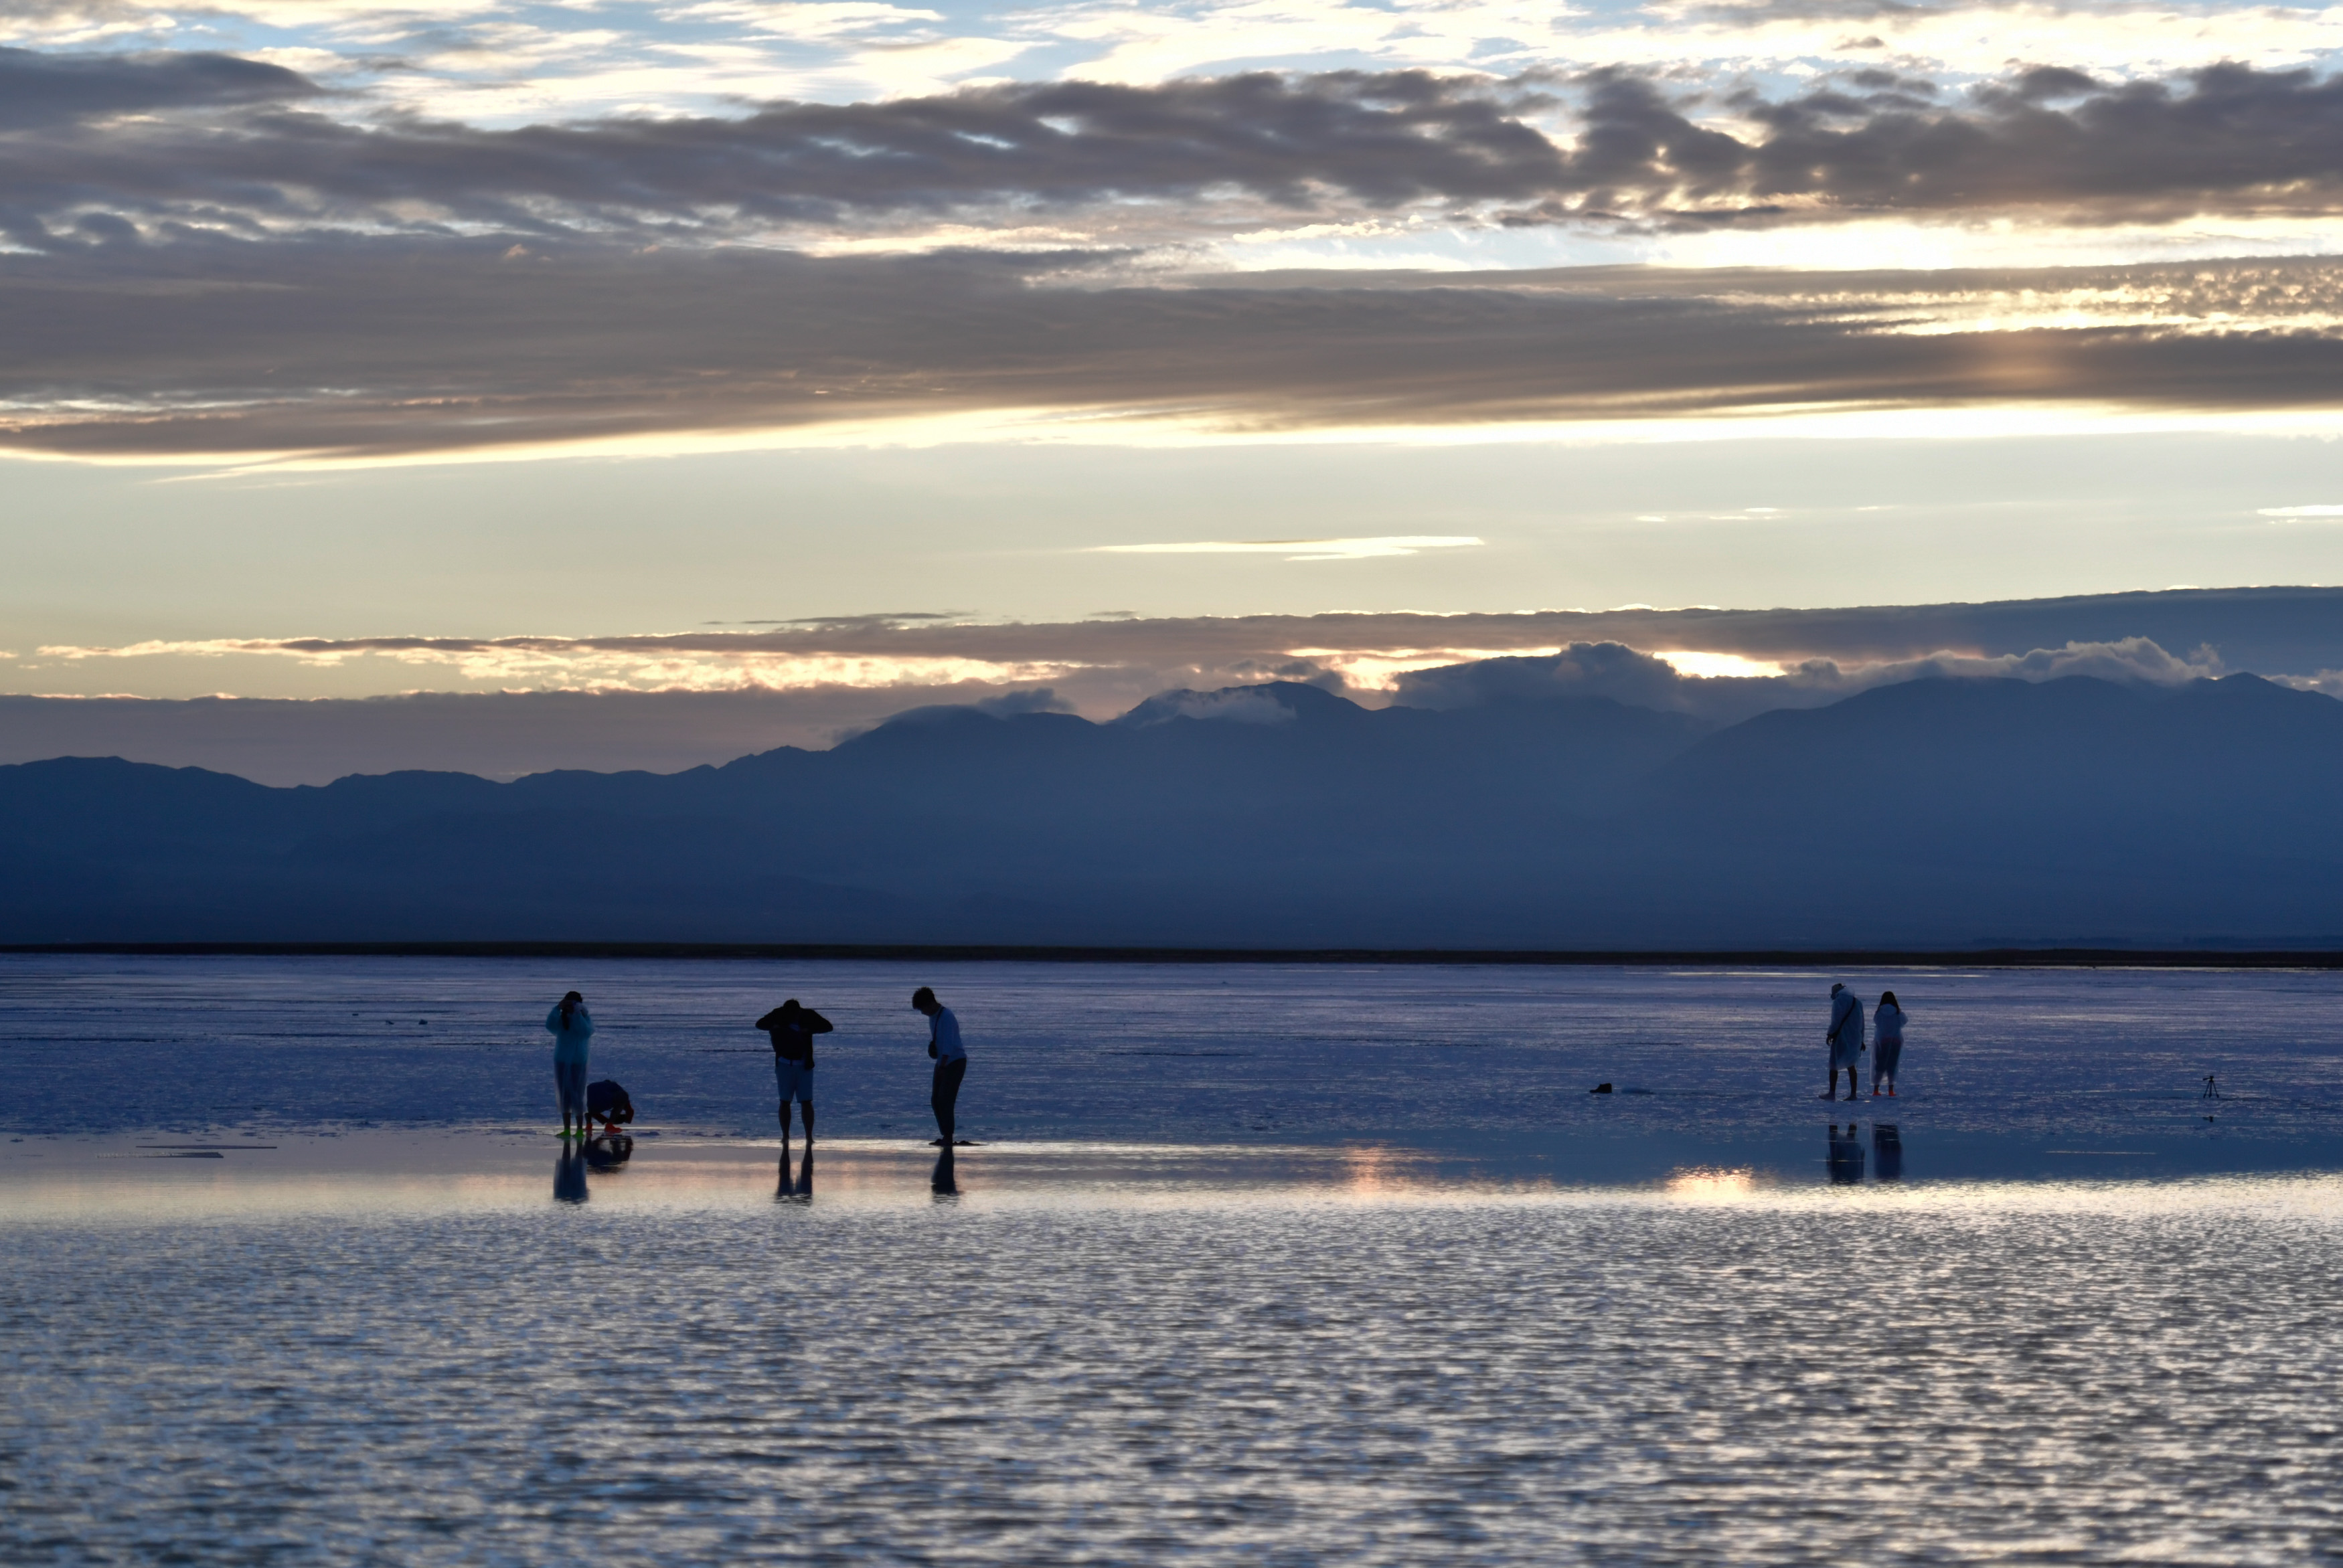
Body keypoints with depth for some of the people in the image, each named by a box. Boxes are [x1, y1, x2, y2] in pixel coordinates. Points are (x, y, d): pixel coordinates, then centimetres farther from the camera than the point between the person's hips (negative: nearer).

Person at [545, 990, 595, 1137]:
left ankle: (580, 1130, -4)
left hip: (578, 1063, -4)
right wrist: (558, 1008, -23)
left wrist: (577, 1014, -22)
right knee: (564, 1096, 5)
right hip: (561, 1062, 4)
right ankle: (566, 1129, 9)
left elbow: (586, 1032, -19)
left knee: (576, 1096, -7)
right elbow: (550, 1025, -14)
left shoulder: (584, 1018, -1)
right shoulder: (562, 1019, 5)